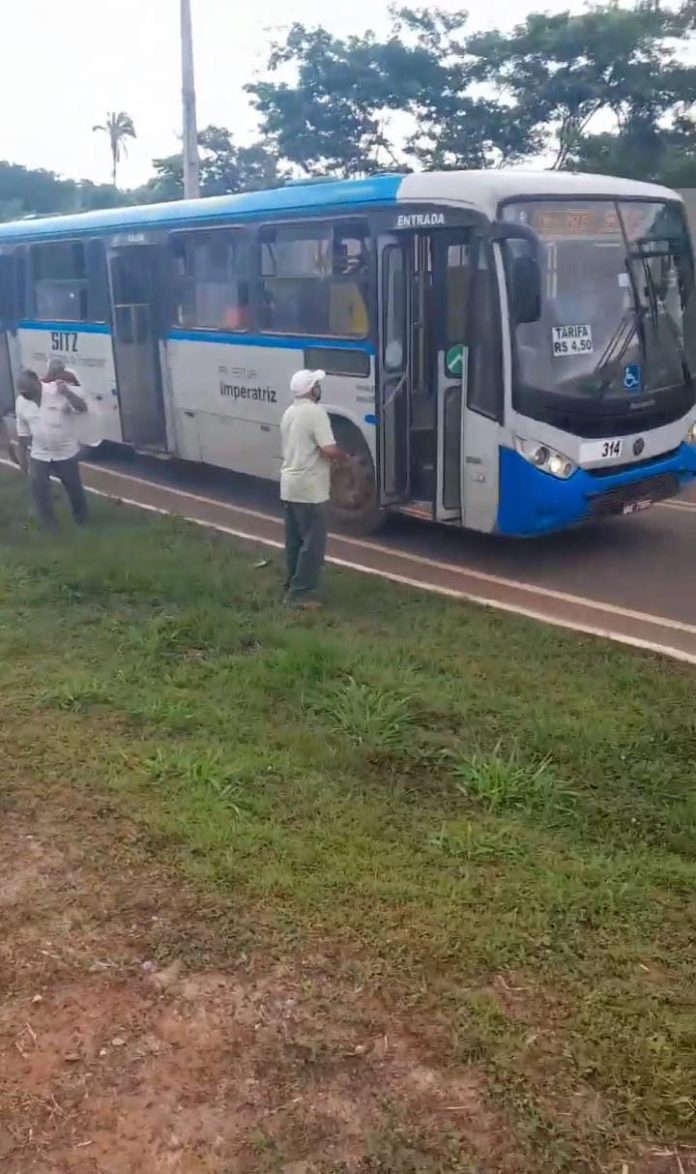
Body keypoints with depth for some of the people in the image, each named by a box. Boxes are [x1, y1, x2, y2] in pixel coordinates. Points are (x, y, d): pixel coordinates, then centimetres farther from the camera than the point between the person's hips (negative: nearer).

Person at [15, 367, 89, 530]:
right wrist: (22, 457, 7)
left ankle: (81, 517, 38)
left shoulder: (58, 391, -16)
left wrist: (68, 393, -37)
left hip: (66, 452, -2)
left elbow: (82, 409, -21)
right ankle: (49, 524, 20)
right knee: (39, 489, 3)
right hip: (39, 455, 2)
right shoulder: (21, 402, -5)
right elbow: (23, 433, 4)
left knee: (74, 486, 14)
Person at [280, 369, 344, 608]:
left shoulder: (289, 413, 12)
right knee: (313, 542, -4)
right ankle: (300, 592, -3)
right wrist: (342, 456, -2)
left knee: (294, 540, 17)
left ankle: (292, 584, 26)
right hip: (309, 488, -9)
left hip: (289, 484, 9)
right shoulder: (315, 411, -16)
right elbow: (329, 450, -23)